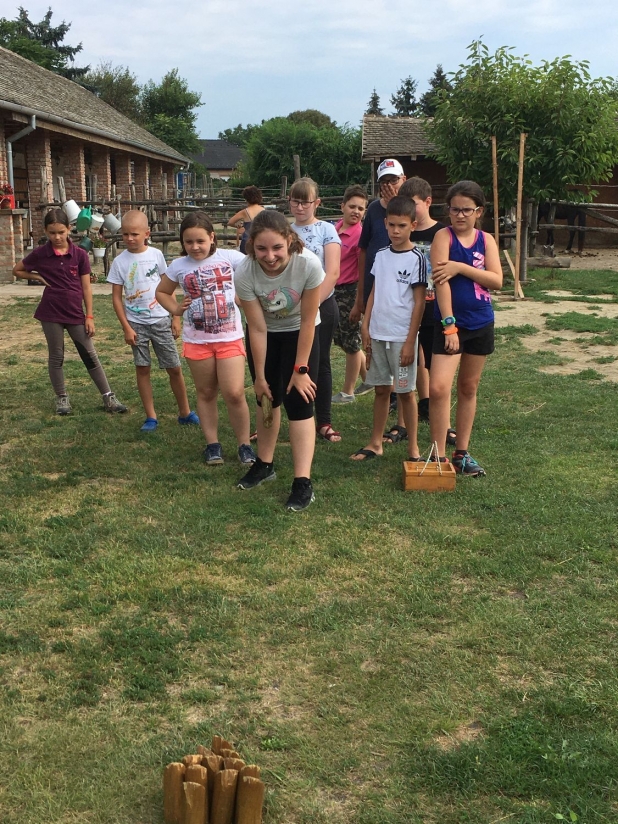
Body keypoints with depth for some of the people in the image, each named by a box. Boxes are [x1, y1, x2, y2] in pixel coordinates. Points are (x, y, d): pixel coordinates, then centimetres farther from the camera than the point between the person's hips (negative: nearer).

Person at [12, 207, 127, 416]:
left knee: (90, 356, 3)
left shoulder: (80, 254, -3)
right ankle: (62, 398, 22)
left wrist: (89, 316, -2)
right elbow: (17, 270, 11)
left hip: (75, 314, 0)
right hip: (50, 313, 0)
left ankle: (108, 397, 7)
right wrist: (39, 277, -3)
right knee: (56, 357, 10)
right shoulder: (40, 254, -3)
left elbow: (86, 287, 0)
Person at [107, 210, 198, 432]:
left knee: (174, 368, 4)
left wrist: (176, 317, 3)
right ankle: (150, 417, 13)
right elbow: (116, 297, -1)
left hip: (161, 320, 0)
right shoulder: (119, 262, -3)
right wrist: (126, 328, -6)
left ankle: (185, 413, 19)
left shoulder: (156, 255, 0)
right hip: (136, 323, 0)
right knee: (142, 369, 4)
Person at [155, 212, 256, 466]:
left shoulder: (230, 257, -7)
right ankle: (212, 444, 23)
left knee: (234, 393, -8)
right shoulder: (178, 266, -1)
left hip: (230, 337, -2)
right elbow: (162, 292, 15)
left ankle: (244, 445, 8)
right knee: (206, 393, 12)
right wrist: (176, 309, -2)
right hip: (197, 340, 2)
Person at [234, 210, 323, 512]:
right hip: (265, 335, 2)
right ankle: (264, 464, 30)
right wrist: (259, 376, -12)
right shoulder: (244, 274, -29)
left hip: (299, 334, -2)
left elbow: (308, 321, -22)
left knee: (298, 402, -11)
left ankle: (303, 482, -10)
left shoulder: (308, 264, -33)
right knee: (267, 397, 10)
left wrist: (300, 368, -17)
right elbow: (257, 329, -20)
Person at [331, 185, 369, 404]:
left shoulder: (359, 234, -15)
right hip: (335, 289, 8)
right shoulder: (336, 228, 7)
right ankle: (368, 377, 35)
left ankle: (347, 392, 17)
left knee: (350, 342, 4)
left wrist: (358, 302, -18)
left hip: (350, 291, -8)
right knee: (341, 339, 18)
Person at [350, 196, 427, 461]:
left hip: (402, 337, -5)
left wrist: (410, 341, -13)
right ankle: (375, 443, 21)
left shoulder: (416, 258, -8)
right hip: (377, 334, 5)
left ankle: (413, 448, 11)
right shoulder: (381, 255, 8)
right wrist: (365, 327, 6)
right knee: (381, 389, 12)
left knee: (406, 391, 2)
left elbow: (419, 302, -9)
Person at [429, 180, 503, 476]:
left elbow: (496, 280, -8)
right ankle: (439, 456, -6)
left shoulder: (486, 240, 5)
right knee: (438, 388, -17)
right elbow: (441, 282, -16)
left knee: (468, 388, 13)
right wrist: (449, 324, -23)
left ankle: (462, 453, 24)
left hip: (481, 324, 5)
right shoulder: (443, 236, -7)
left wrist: (461, 267, -19)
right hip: (450, 323, -4)